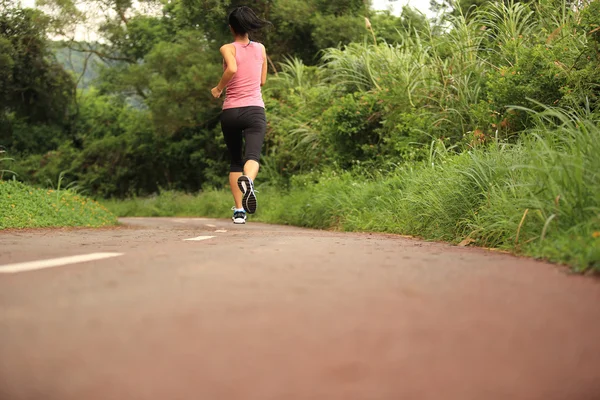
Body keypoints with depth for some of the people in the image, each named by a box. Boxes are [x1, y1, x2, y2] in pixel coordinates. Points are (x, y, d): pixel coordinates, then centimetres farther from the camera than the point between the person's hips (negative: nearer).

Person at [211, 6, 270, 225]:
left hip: (230, 111, 0)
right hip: (254, 110, 0)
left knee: (235, 161, 14)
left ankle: (239, 210, 8)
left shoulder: (228, 49, 0)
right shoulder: (260, 48, 11)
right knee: (252, 157, -15)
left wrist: (218, 88, -6)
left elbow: (232, 69, -21)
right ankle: (248, 180, -51)